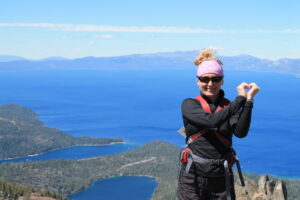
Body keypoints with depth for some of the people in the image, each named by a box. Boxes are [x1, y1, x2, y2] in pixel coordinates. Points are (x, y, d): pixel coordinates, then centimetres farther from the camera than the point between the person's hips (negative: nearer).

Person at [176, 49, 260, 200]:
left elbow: (241, 133, -13)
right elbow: (212, 120, -18)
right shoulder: (189, 104, 0)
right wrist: (240, 98, -12)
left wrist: (249, 99, -18)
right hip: (192, 177, -1)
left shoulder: (230, 107, 5)